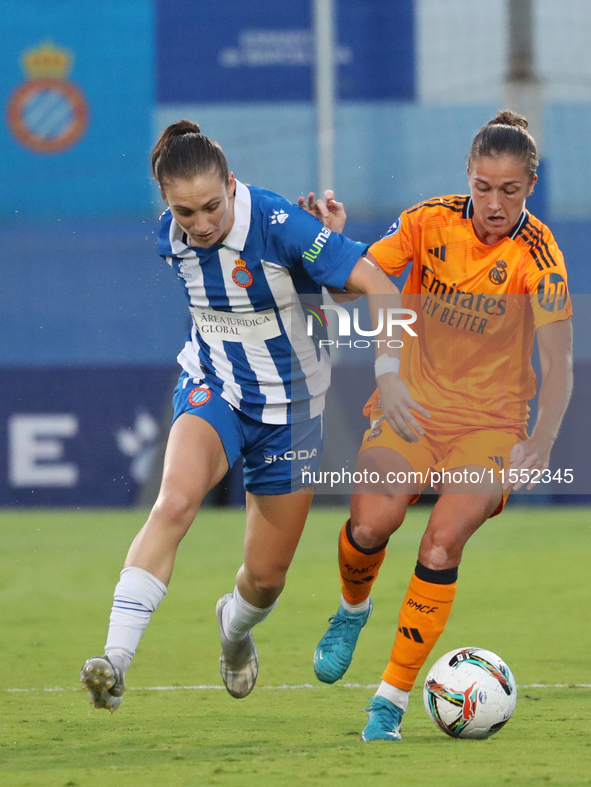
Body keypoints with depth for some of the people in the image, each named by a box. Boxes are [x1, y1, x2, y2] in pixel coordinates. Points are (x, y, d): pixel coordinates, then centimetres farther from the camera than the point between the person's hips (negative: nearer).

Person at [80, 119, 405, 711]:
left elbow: (374, 285, -26)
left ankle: (235, 627, 46)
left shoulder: (280, 226, -25)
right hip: (211, 392, 2)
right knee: (174, 503, -30)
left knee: (265, 575, 7)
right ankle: (115, 658, -36)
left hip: (290, 405, -2)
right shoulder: (170, 240, -9)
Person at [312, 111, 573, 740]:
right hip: (413, 404, 2)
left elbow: (557, 365, -22)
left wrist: (541, 442, -35)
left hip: (491, 419, -2)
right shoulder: (430, 221, -9)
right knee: (371, 525, -18)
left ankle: (392, 699, -11)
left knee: (442, 545, -19)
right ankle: (353, 609, 18)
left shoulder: (538, 257, -16)